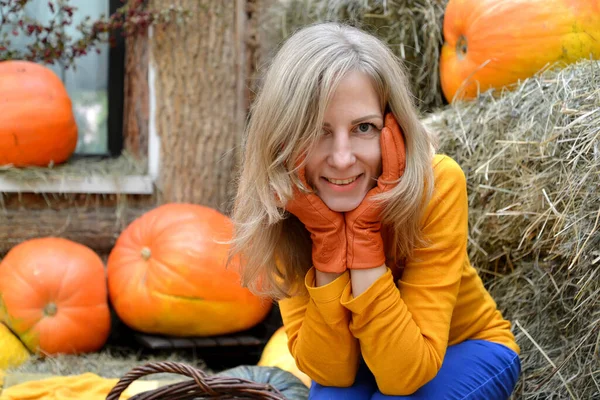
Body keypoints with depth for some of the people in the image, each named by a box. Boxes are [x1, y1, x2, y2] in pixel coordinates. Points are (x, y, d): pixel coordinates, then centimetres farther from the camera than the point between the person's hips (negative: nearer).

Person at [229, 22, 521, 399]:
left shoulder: (437, 185, -30)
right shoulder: (284, 207, -21)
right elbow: (329, 370, -24)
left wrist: (363, 236, -38)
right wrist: (327, 241, -34)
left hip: (465, 349, -2)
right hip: (357, 359, 2)